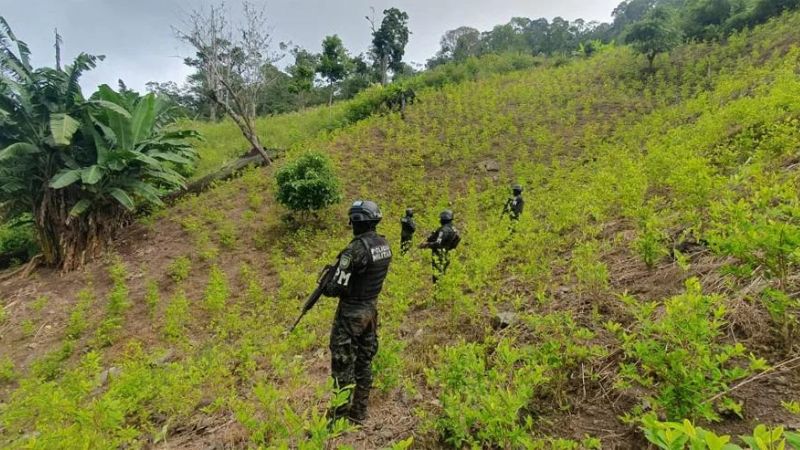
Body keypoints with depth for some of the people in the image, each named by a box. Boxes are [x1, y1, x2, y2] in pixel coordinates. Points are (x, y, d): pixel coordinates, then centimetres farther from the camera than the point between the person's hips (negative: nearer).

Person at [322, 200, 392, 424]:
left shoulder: (356, 249, -25)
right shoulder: (384, 244, 0)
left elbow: (338, 287, -22)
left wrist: (325, 289, 0)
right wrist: (341, 265, 11)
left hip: (352, 312, -8)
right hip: (371, 308, 8)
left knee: (343, 360, 6)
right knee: (364, 360, 17)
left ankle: (343, 409, 17)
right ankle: (359, 410, 30)